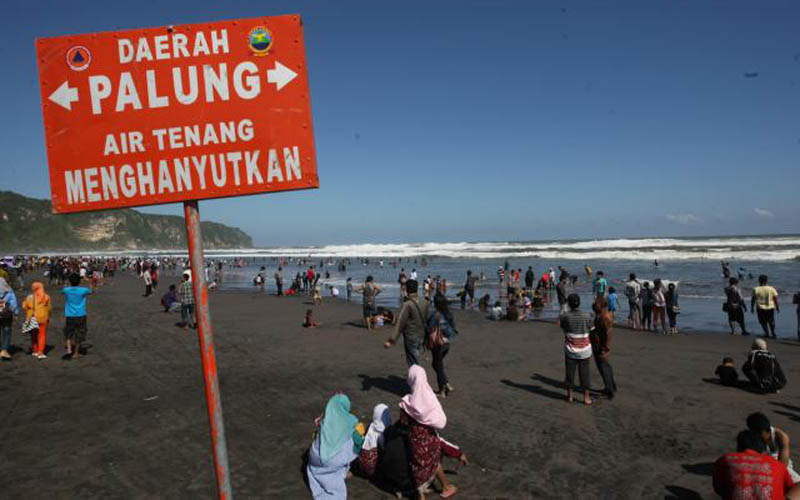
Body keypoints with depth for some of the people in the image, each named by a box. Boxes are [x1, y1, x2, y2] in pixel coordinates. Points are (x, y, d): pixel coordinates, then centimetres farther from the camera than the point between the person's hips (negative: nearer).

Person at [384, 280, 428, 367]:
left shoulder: (407, 305, -18)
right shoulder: (424, 303, 2)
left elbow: (400, 323, -22)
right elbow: (425, 320, 9)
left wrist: (392, 340, -23)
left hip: (410, 338, -6)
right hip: (421, 337, 6)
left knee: (413, 365, 3)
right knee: (414, 361, 22)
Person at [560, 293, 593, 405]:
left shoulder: (565, 316, -13)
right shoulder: (586, 316, -12)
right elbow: (590, 329, 2)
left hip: (570, 349, 0)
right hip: (584, 350, 0)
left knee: (570, 372, 12)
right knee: (584, 373, 10)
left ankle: (569, 395, 23)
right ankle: (586, 397, 16)